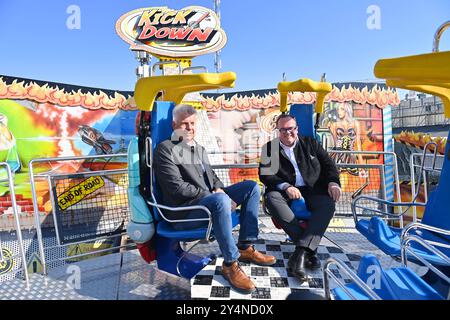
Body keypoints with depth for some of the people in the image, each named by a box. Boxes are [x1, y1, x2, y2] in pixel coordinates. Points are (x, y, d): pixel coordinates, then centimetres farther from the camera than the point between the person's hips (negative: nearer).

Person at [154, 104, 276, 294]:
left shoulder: (199, 149, 18)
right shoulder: (165, 149, -8)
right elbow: (178, 187, -17)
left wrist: (219, 189, -3)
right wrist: (215, 195, -17)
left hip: (208, 200, 9)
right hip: (183, 211, -8)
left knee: (251, 186, 1)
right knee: (221, 200, -37)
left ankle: (245, 248, 1)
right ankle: (230, 264, -19)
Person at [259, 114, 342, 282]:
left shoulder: (310, 143, 15)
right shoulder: (270, 148, 9)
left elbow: (329, 164, 13)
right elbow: (265, 175, -2)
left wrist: (333, 182, -9)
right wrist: (286, 187, -18)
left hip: (313, 191, 1)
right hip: (286, 192, -1)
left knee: (328, 203, -30)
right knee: (271, 198, -33)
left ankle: (301, 251, -35)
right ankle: (310, 249, -30)